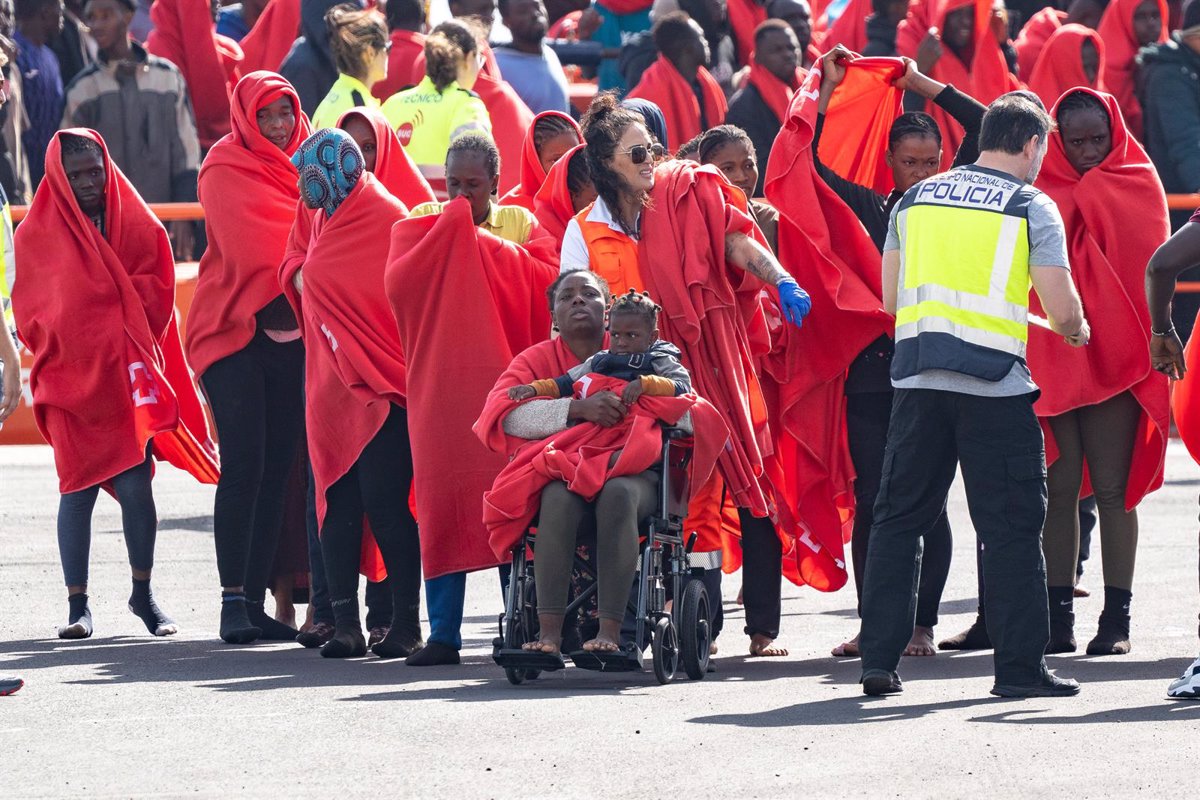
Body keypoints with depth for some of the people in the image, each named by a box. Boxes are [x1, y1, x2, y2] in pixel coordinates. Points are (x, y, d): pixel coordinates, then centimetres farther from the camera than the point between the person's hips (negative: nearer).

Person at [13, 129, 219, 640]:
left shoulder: (138, 227, 7)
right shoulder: (37, 234, 5)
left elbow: (155, 296, 4)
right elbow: (30, 310, 5)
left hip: (129, 373, 0)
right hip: (69, 376, 0)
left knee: (136, 487, -4)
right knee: (78, 490, -2)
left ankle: (143, 594, 12)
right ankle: (77, 604, 3)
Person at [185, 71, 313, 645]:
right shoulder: (226, 169, -2)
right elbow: (247, 248, -11)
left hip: (290, 333, 6)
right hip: (235, 328, -6)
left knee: (277, 468, 3)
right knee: (245, 463, -13)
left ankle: (256, 600, 6)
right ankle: (232, 600, -13)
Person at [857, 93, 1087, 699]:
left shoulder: (916, 199, 11)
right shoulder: (1032, 207, -1)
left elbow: (891, 298, 12)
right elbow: (1062, 308, -6)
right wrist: (1076, 330, 16)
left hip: (918, 380, 4)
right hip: (994, 384, -4)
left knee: (898, 519, 10)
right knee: (1011, 528, 2)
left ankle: (879, 662, 9)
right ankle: (1019, 666, 1)